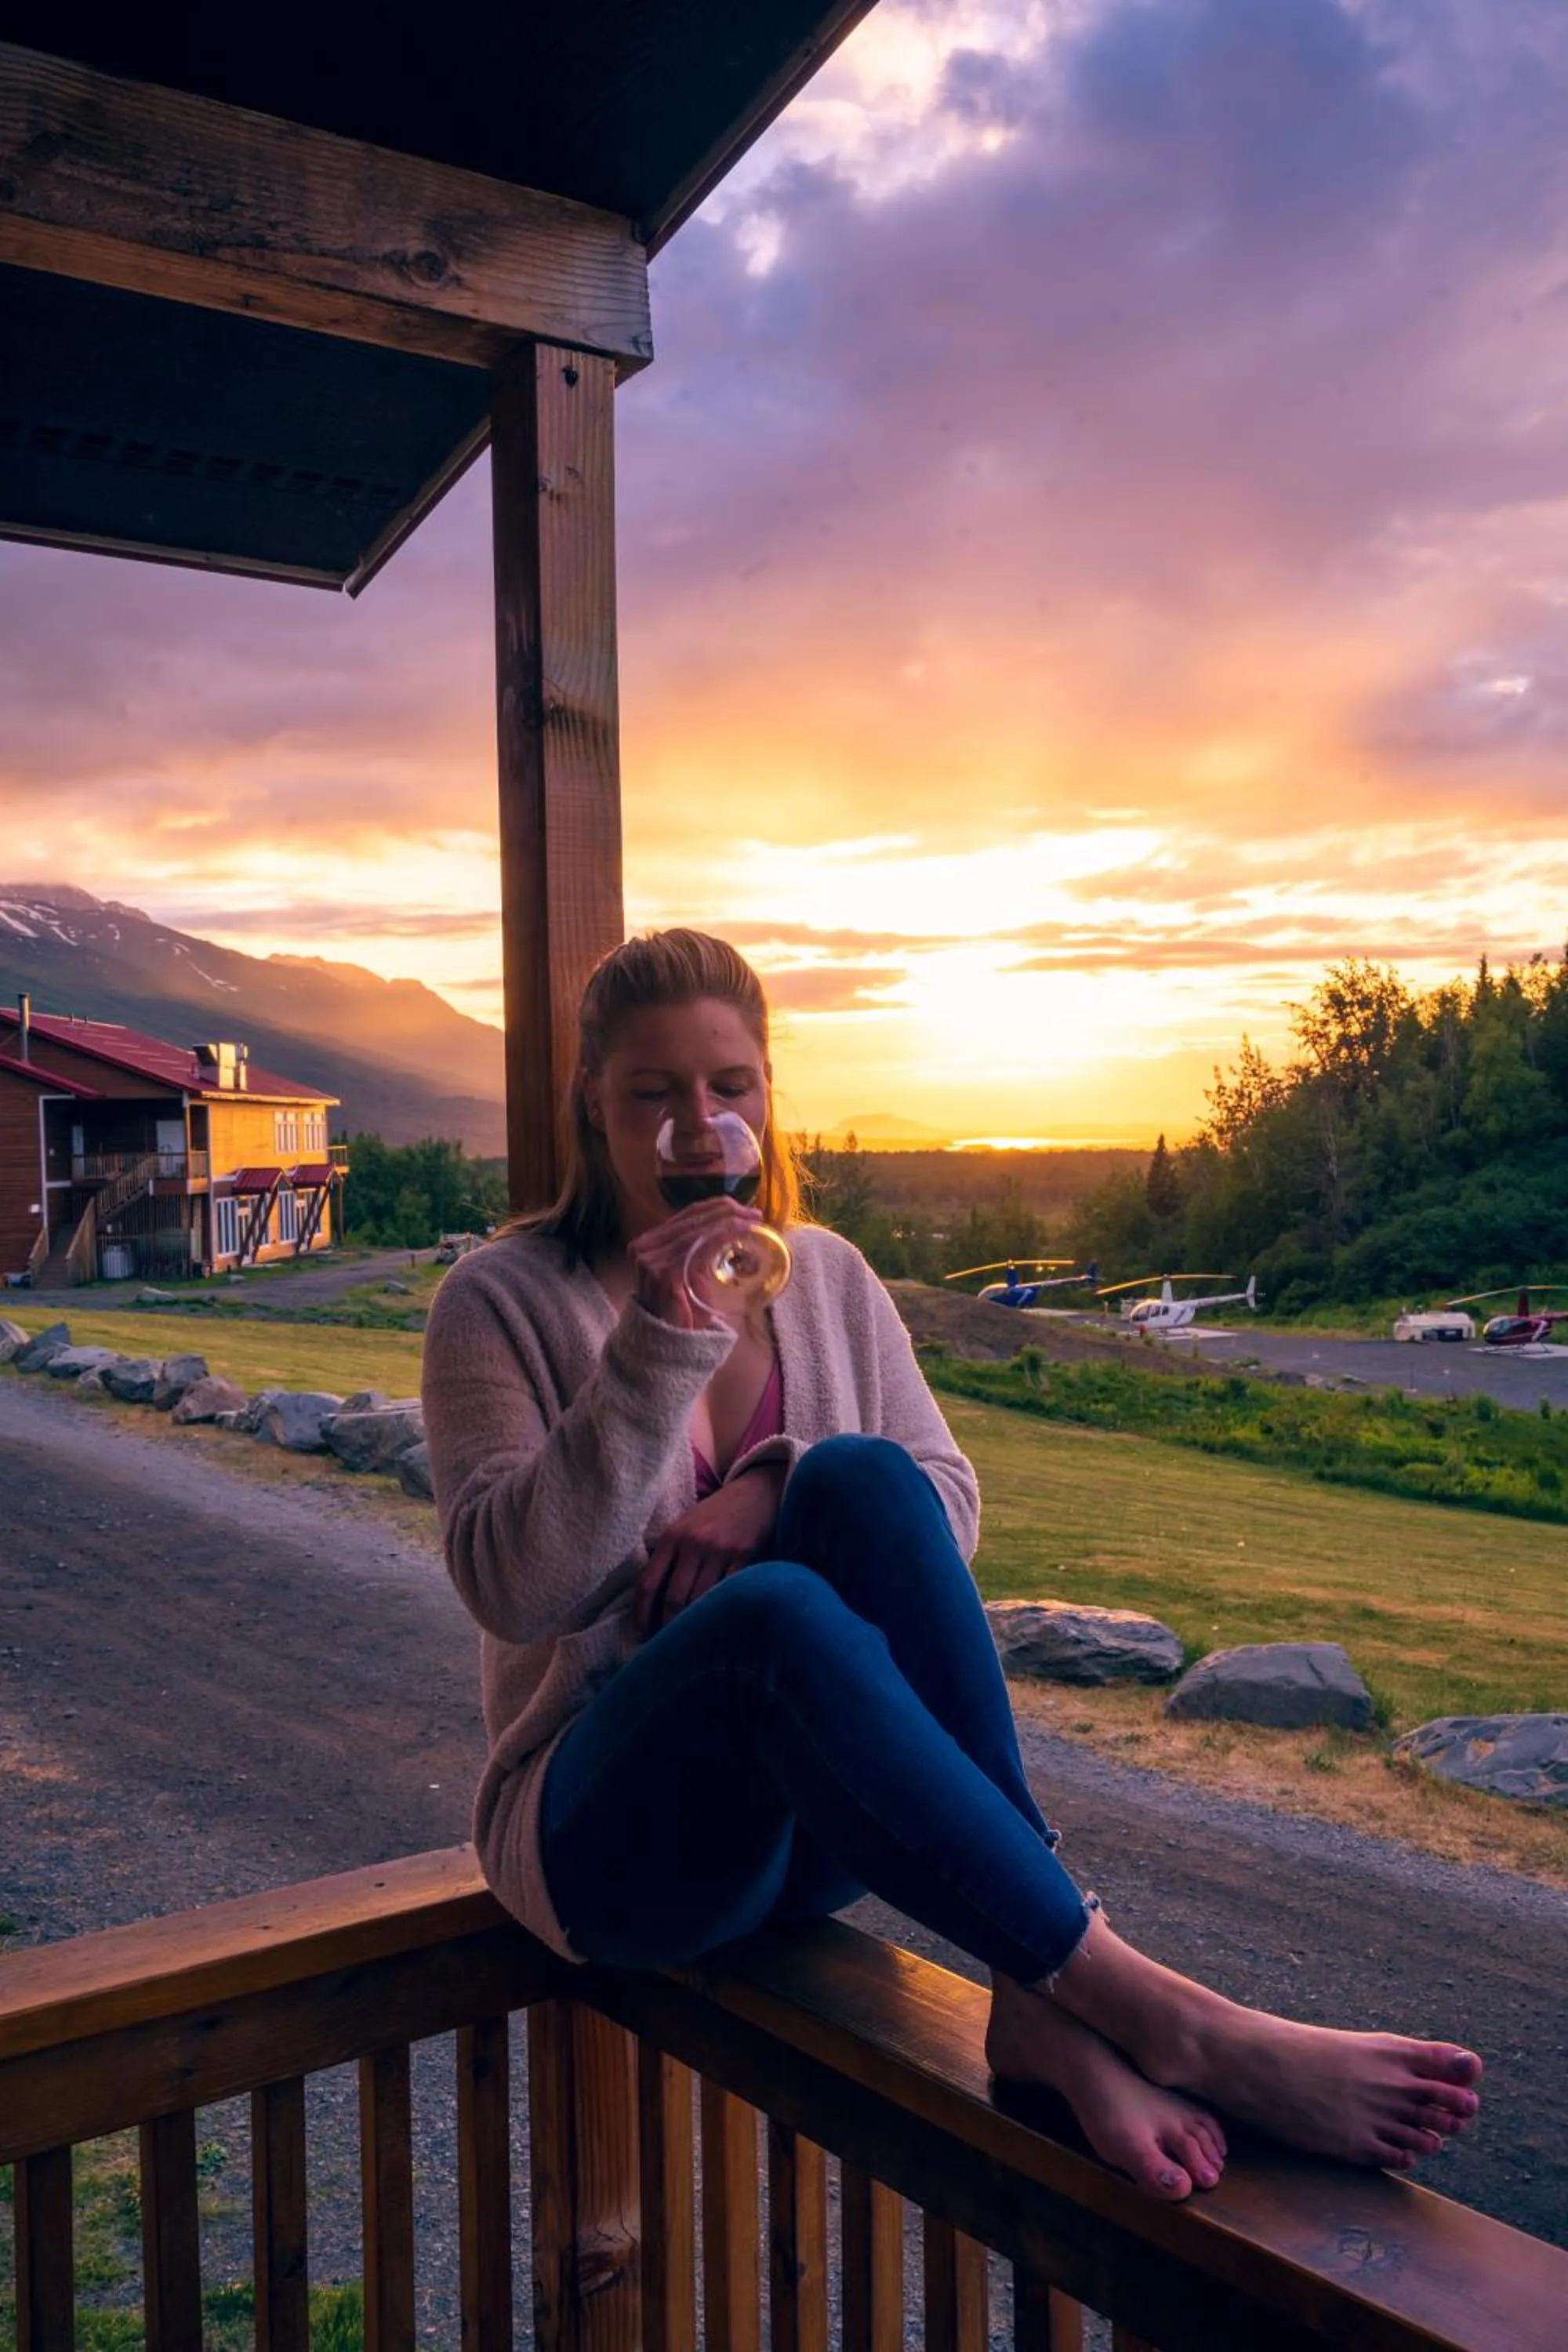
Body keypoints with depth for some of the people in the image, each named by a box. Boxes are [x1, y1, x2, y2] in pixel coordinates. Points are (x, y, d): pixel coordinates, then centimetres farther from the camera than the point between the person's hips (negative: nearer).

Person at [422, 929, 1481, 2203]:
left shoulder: (827, 1274, 7)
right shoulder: (502, 1301, -5)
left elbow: (950, 1504, 3)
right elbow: (513, 1587, -16)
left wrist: (781, 1491, -17)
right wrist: (659, 1347, -27)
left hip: (823, 1815, 4)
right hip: (612, 1831, -3)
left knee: (862, 1478, -27)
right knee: (778, 1613, -37)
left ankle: (1040, 2006, -30)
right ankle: (1159, 2020, -34)